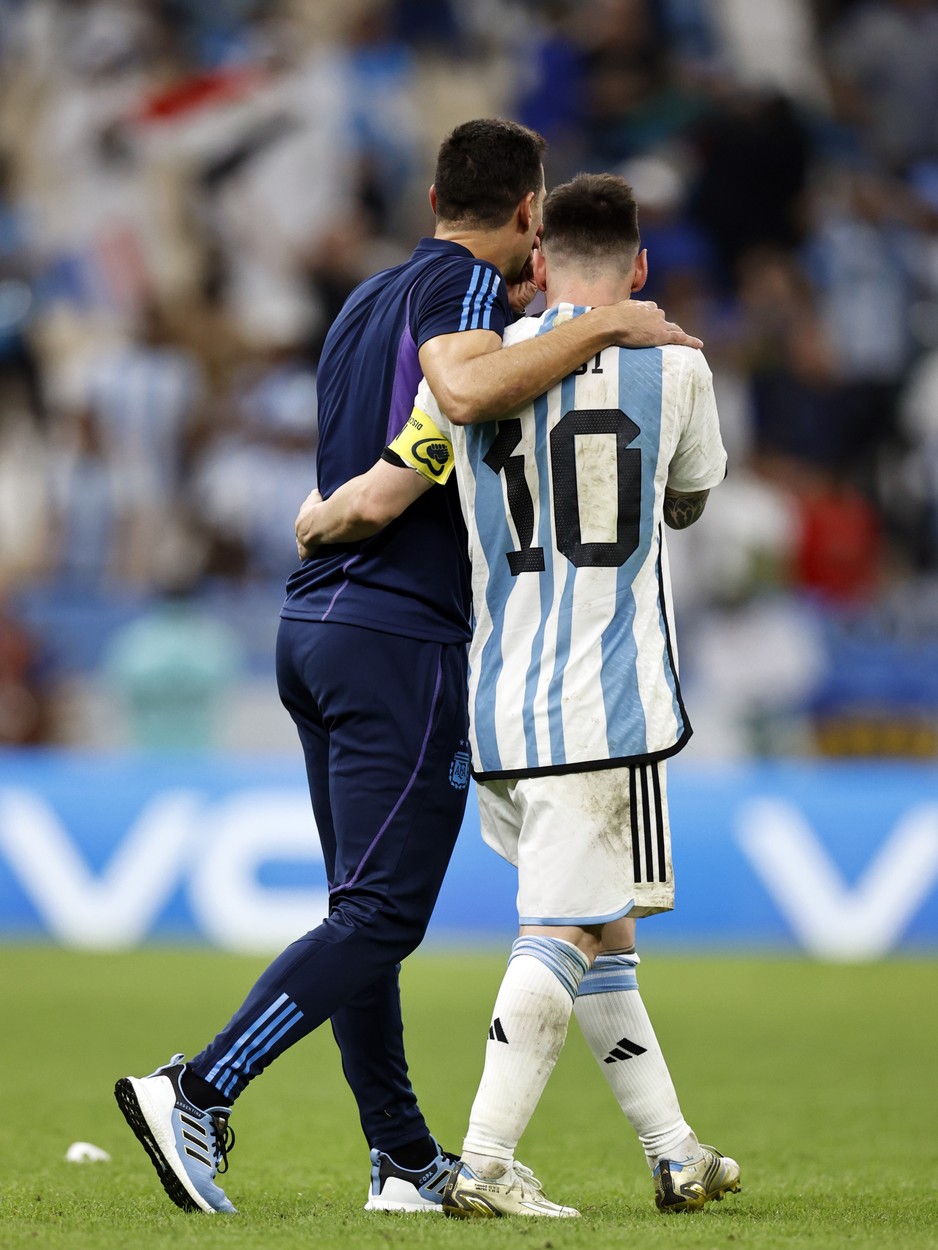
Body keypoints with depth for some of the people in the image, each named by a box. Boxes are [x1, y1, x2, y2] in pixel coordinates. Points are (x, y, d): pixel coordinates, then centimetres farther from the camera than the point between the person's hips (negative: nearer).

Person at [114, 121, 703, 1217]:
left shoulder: (374, 297, 19)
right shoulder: (461, 280, -8)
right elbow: (463, 391, -30)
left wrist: (517, 313, 27)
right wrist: (598, 326, -22)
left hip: (312, 624, 9)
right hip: (402, 636, -9)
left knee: (366, 909, 11)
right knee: (381, 915, -9)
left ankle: (405, 1159, 15)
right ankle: (196, 1092, -20)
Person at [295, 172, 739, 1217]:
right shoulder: (675, 366, 1)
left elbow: (374, 503, -2)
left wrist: (310, 522, 19)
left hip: (500, 700, 4)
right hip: (610, 698, -4)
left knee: (597, 932, 14)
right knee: (563, 933, -4)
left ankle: (673, 1151, 21)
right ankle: (484, 1165, -12)